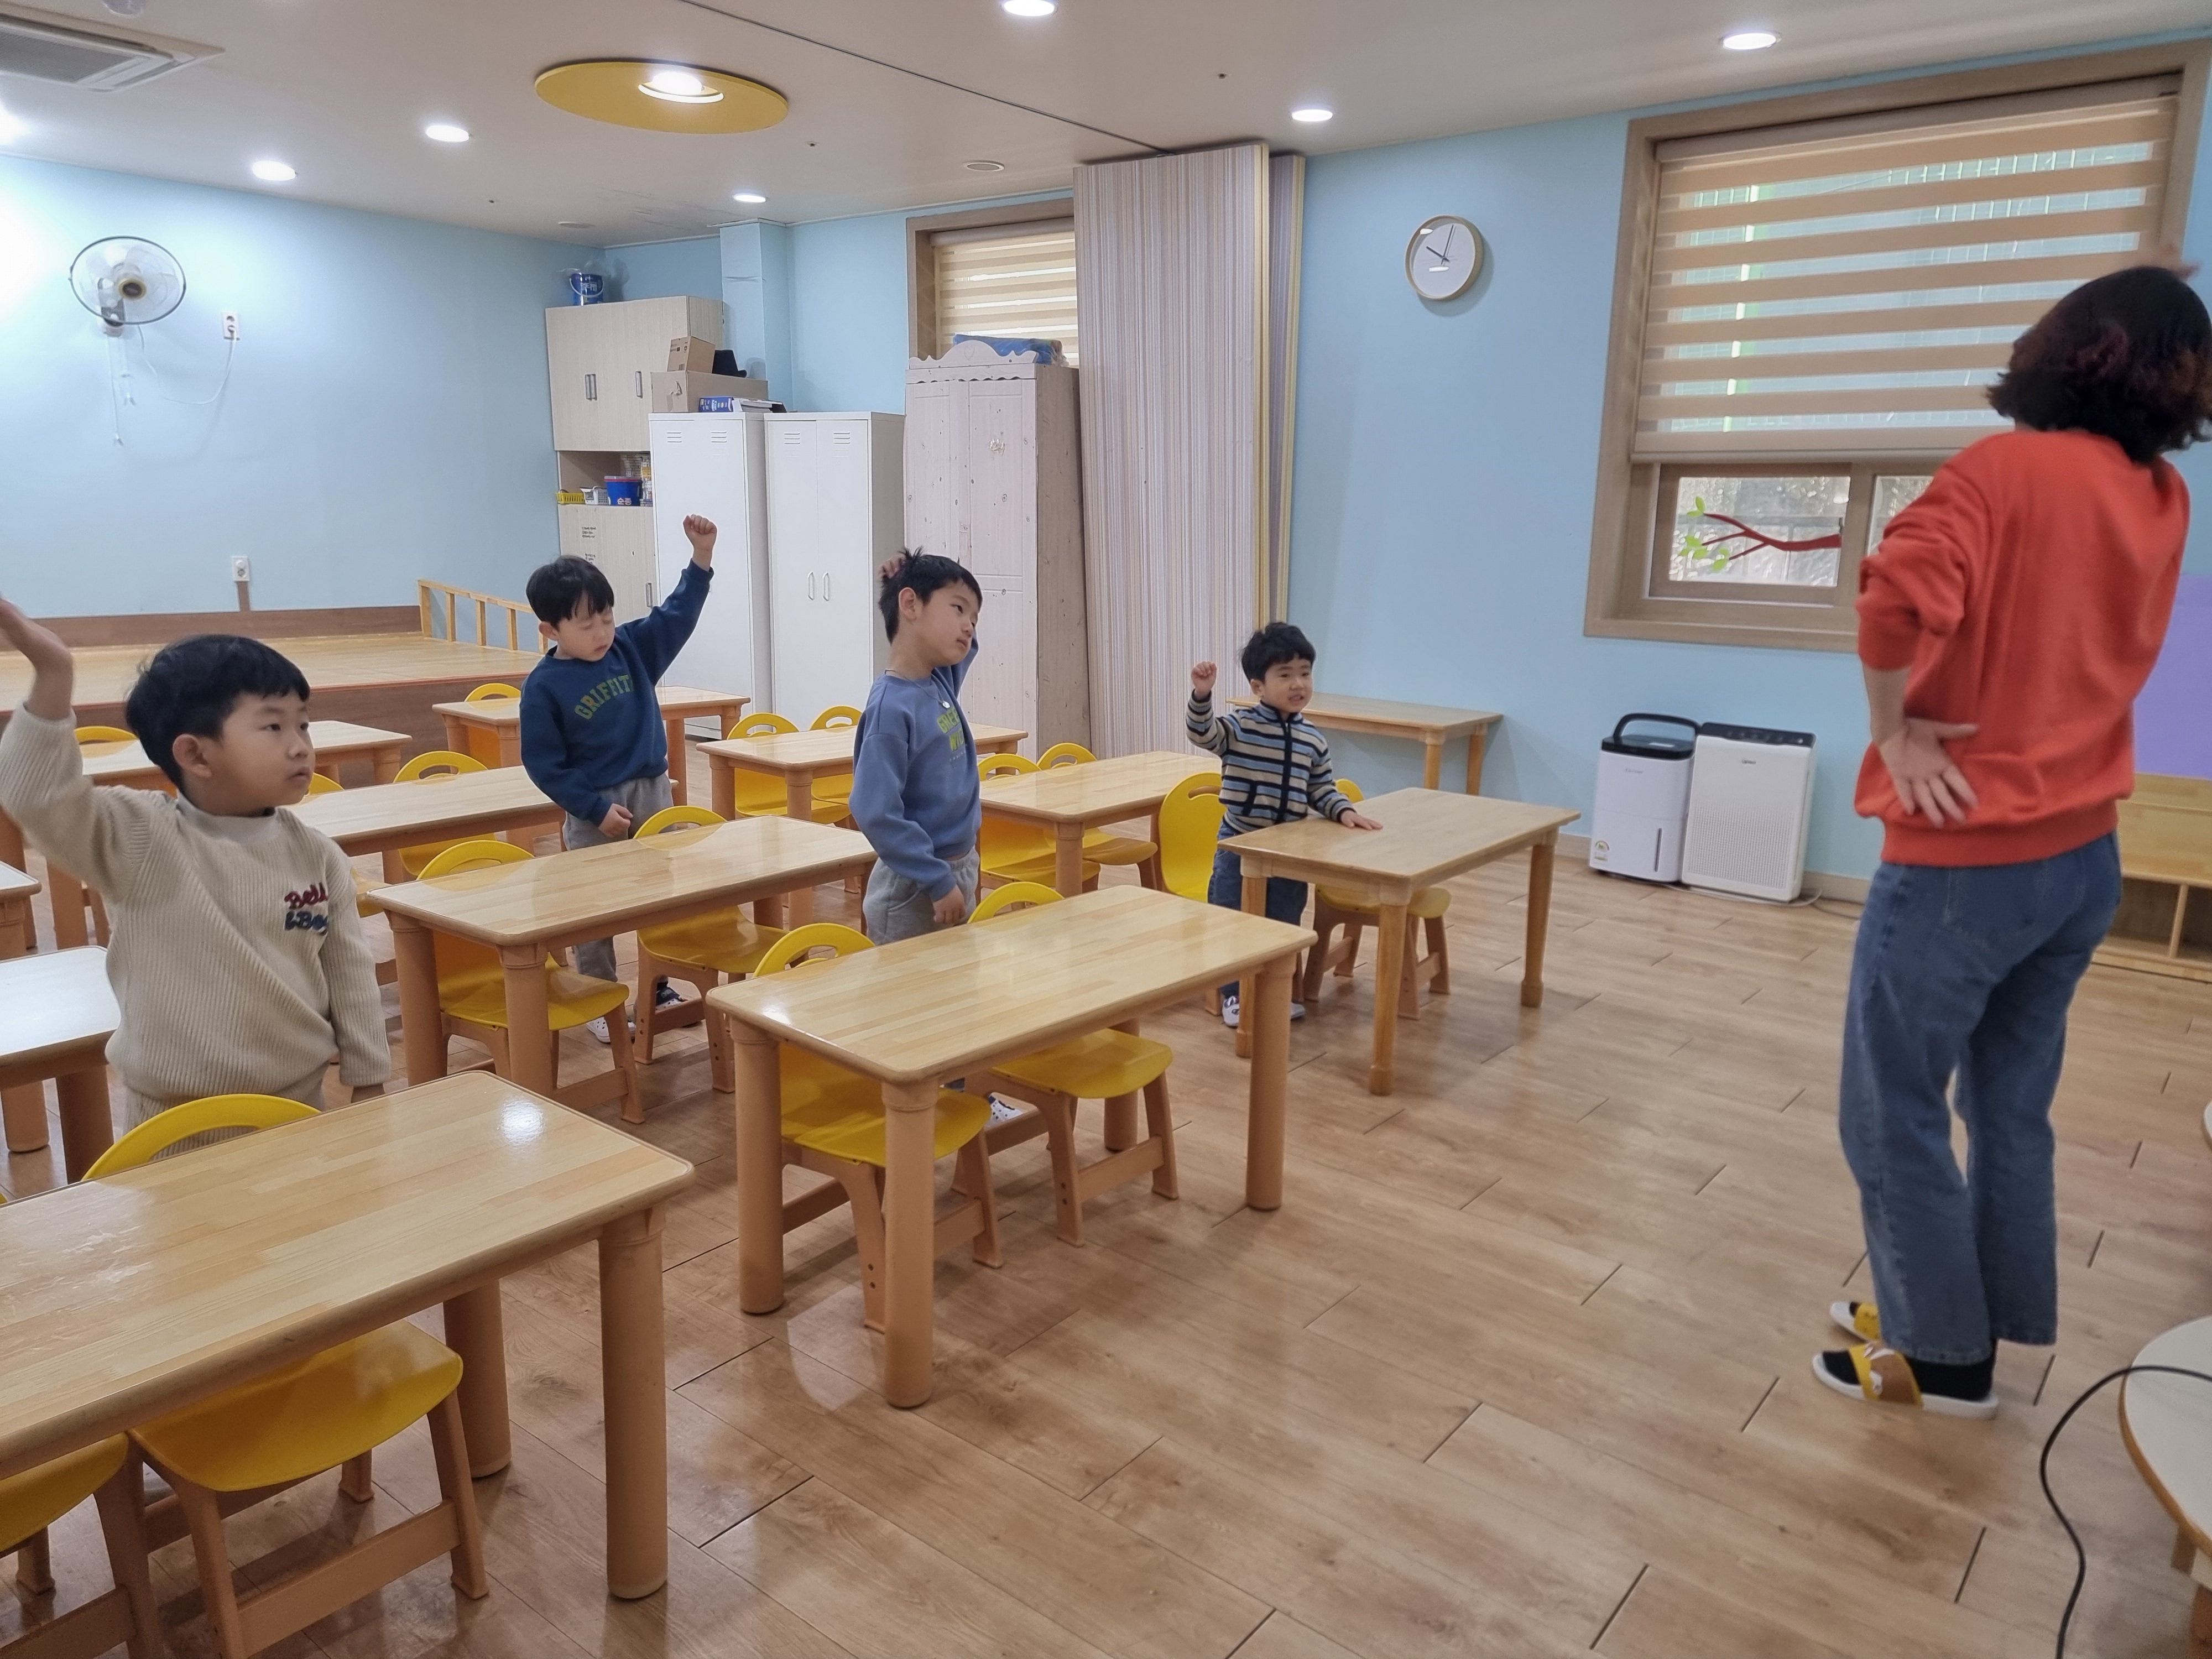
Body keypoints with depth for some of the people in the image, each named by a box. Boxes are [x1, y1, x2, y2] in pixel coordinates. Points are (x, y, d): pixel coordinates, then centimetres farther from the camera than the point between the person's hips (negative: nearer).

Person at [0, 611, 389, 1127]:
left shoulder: (318, 857, -3)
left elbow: (350, 973, 3)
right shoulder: (140, 838, -11)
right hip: (175, 1117, -2)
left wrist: (368, 1082, 5)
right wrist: (53, 675, -36)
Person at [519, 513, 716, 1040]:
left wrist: (702, 556, -14)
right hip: (592, 808, -4)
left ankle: (660, 986, 28)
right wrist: (596, 809, -15)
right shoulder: (544, 686, -13)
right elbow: (544, 765, -12)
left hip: (652, 790, 5)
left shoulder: (632, 647, -2)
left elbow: (678, 613, -1)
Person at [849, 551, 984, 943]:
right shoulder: (892, 709, -22)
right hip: (915, 888, -8)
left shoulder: (942, 681, 0)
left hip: (960, 870, 8)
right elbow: (876, 813, -25)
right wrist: (938, 881, -21)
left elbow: (963, 645, 23)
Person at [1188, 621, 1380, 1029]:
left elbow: (1322, 790, 8)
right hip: (1239, 844, -3)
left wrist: (1345, 811, -8)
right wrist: (1201, 695, -43)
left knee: (1283, 926, 14)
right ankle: (1235, 994, 21)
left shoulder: (1313, 739, 2)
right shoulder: (1238, 726, -11)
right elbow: (1202, 733, -27)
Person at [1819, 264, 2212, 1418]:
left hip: (1967, 856, -8)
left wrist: (1891, 726, -17)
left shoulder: (2008, 467, -13)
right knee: (2011, 1105, 18)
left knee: (1892, 1109, 5)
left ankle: (1943, 1354, 16)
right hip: (2082, 853, 8)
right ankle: (1991, 1322, 30)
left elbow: (1901, 594, -31)